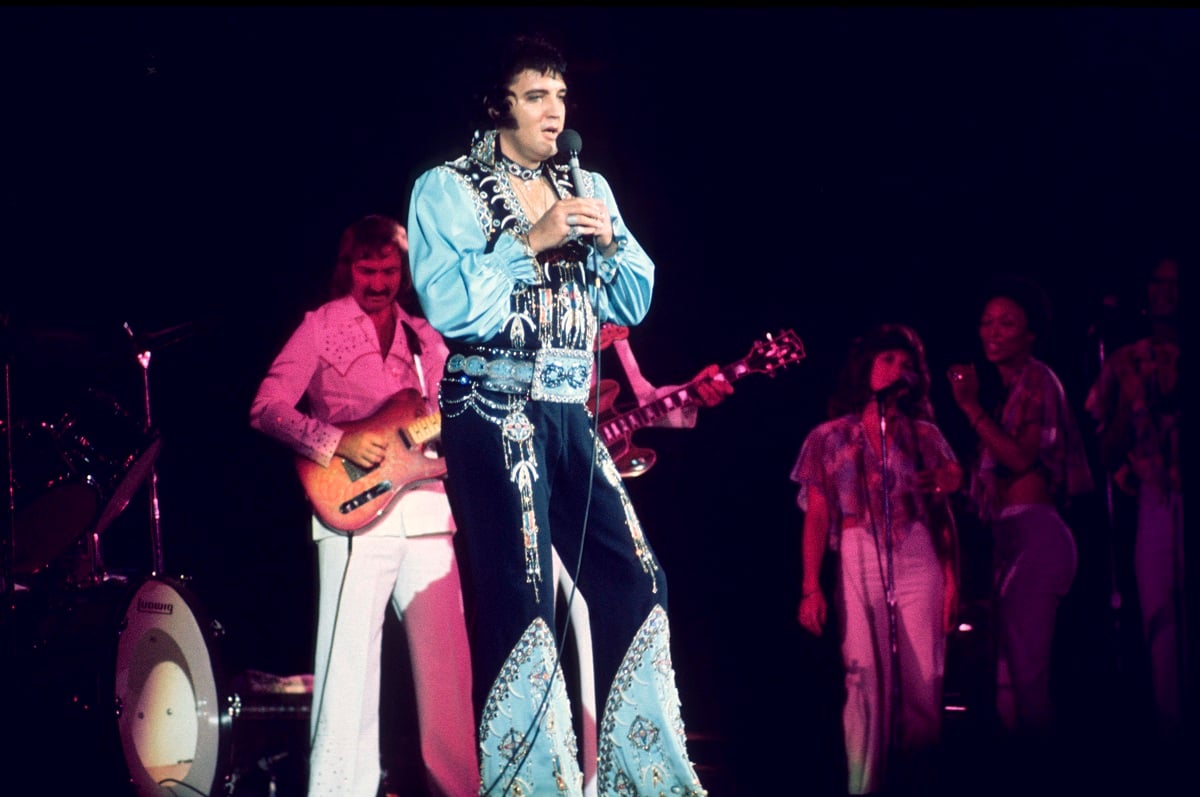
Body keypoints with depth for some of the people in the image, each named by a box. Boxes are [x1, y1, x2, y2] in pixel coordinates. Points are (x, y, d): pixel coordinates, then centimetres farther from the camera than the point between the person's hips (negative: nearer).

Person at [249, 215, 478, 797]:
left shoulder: (425, 337, 18)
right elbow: (267, 408, -4)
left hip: (426, 509, 5)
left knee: (445, 656, 4)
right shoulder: (322, 326, 4)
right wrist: (337, 442, -16)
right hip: (353, 510, -4)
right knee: (350, 655, -7)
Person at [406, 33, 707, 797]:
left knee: (637, 585, 3)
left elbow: (634, 302, 15)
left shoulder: (588, 189, 16)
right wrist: (532, 240, -16)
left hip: (570, 414, 6)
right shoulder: (447, 189, -1)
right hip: (493, 413, -6)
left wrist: (609, 241, -3)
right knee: (522, 601, -10)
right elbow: (447, 304, -14)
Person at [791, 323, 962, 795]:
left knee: (923, 681, -5)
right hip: (858, 561, -1)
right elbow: (816, 517, 4)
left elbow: (944, 512, 9)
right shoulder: (830, 438, 9)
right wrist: (810, 587, -5)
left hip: (918, 559, 1)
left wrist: (952, 577, -2)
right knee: (866, 680, -7)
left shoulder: (924, 435, 13)